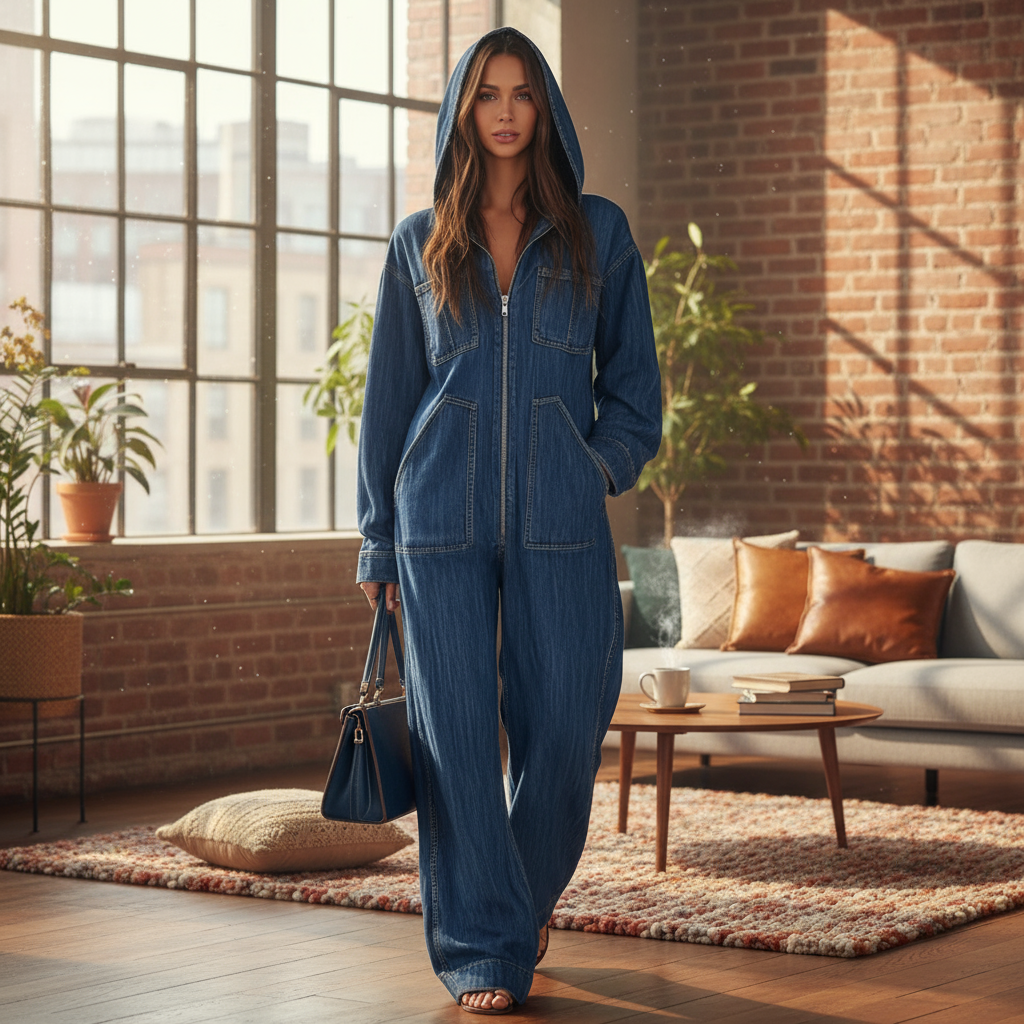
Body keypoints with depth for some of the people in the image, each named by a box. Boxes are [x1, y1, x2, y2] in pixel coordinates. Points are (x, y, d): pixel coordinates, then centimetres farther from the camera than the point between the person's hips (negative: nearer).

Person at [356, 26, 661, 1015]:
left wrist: (598, 469, -3)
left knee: (563, 728, 0)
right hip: (442, 521, 0)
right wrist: (377, 539, 7)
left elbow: (633, 379, 12)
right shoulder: (419, 246, 9)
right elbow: (388, 396, 11)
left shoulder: (597, 233, 7)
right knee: (455, 731, -3)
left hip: (558, 524, 0)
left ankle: (528, 896, 28)